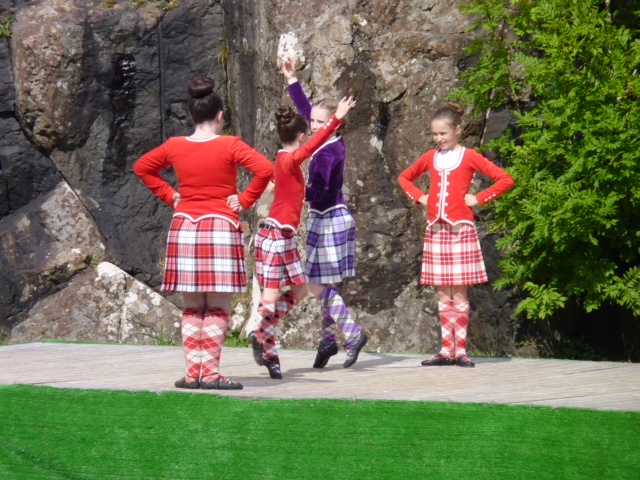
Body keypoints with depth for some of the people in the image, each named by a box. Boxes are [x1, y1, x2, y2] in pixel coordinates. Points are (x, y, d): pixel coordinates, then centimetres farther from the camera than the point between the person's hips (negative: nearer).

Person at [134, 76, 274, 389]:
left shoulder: (174, 147, 5)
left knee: (192, 308, 9)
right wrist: (244, 200, -6)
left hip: (184, 227, 4)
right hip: (221, 227, -4)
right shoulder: (230, 146, -6)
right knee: (217, 309, -1)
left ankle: (192, 373, 7)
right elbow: (266, 170, -16)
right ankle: (210, 373, -6)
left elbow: (141, 168, 19)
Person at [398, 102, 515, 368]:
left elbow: (505, 179, -4)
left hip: (461, 228, -4)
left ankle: (460, 350, -2)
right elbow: (404, 178, 28)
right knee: (443, 294, 4)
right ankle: (447, 350, 6)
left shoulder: (469, 157, 0)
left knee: (459, 293, -4)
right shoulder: (430, 158, 12)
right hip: (435, 229, 4)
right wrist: (420, 197, 12)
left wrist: (478, 198, -8)